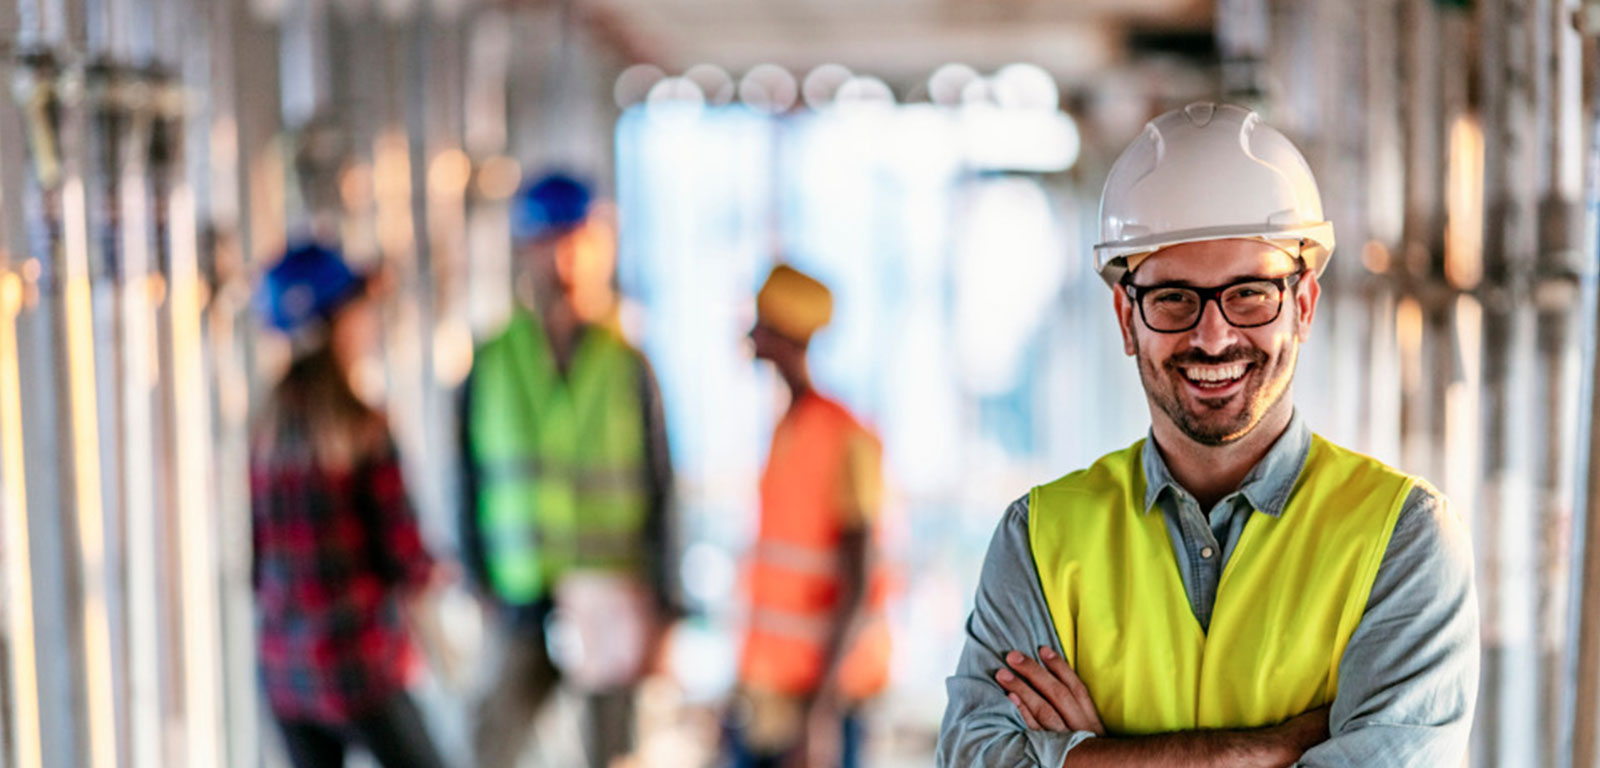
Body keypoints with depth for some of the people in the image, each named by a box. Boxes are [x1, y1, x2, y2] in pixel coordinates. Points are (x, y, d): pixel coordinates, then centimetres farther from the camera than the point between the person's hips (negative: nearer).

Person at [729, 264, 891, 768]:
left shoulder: (848, 441, -16)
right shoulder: (788, 429, 11)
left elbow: (859, 587, -20)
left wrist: (824, 711, -24)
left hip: (819, 692, -8)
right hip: (766, 685, 8)